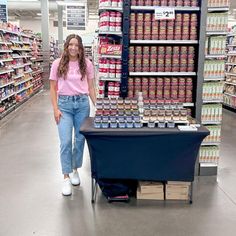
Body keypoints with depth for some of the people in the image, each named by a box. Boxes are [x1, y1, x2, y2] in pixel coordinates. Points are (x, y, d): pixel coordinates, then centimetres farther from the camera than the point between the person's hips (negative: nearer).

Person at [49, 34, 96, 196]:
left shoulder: (87, 64, 3)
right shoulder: (58, 64, 0)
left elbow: (91, 87, 8)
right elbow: (53, 88, 2)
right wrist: (55, 109, -5)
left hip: (82, 103, 2)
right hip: (64, 104, -1)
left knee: (80, 139, 9)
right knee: (66, 141, -6)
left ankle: (74, 170, 30)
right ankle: (66, 178, 6)